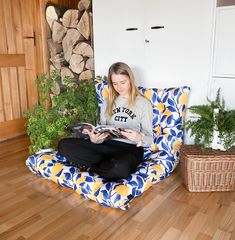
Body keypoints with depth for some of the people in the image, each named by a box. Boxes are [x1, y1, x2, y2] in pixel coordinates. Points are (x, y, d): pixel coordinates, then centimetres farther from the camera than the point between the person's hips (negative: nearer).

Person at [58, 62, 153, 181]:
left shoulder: (144, 104, 2)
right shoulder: (108, 102, 15)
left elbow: (149, 139, -1)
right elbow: (102, 129, 12)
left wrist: (139, 138, -25)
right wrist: (95, 139, -12)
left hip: (130, 148, -3)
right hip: (106, 145, 4)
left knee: (120, 168, -41)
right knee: (64, 145, -17)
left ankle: (91, 168, -10)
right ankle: (109, 164, -14)